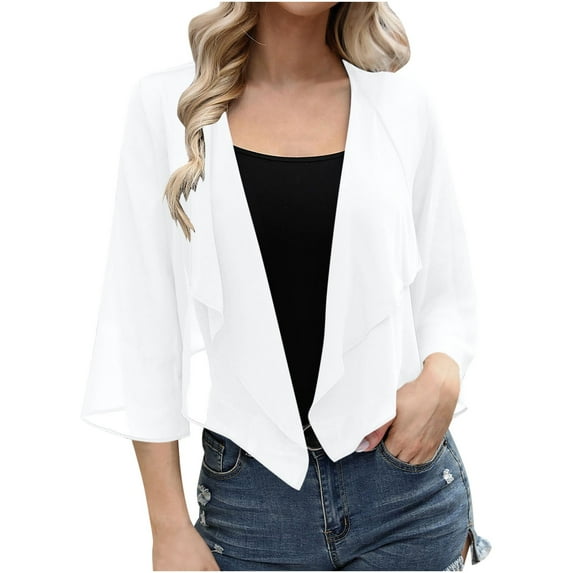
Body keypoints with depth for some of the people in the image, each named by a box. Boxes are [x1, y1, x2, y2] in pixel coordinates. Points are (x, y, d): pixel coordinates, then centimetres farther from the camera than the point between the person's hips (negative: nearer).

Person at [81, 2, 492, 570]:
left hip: (403, 484, 1)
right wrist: (170, 525, -4)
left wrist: (442, 377, -14)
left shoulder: (401, 105, 2)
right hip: (248, 493, -1)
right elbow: (144, 320, -2)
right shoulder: (166, 105, -2)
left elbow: (445, 295, 8)